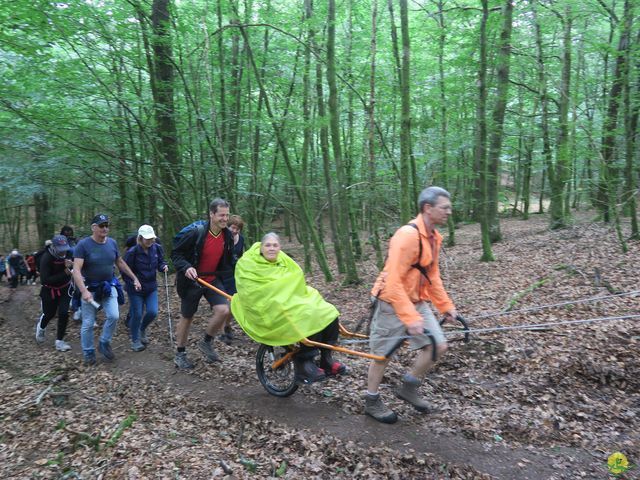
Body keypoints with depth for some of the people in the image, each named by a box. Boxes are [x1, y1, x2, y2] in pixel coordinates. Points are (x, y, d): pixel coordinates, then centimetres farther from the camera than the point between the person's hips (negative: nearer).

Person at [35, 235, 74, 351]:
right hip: (50, 290, -2)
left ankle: (59, 341, 8)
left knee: (63, 313, -6)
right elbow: (45, 280, -30)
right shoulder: (46, 258, -27)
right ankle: (41, 326, 52)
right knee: (49, 314, 15)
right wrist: (65, 273, -36)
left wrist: (71, 265, -22)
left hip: (65, 288, 2)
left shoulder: (68, 253, -14)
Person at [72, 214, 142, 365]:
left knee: (114, 316, -11)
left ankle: (104, 344, 13)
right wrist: (84, 291, -34)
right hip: (90, 289, -3)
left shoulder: (112, 243, -1)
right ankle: (88, 353, 24)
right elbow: (76, 270, -22)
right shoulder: (83, 245, -15)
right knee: (88, 323, 4)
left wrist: (134, 278, 12)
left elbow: (120, 263, 13)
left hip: (109, 287, 3)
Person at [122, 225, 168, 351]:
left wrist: (164, 266, -15)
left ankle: (142, 329, 30)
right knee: (137, 315, 4)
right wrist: (132, 283, -20)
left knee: (152, 312, -3)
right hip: (135, 289, -4)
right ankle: (135, 340, 25)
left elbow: (160, 262, 7)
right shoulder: (132, 252, -20)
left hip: (151, 287, 4)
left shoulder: (157, 248, -7)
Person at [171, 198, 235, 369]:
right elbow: (175, 253, -14)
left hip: (213, 280, 4)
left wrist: (225, 274, 8)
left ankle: (206, 342, 9)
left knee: (223, 310, -17)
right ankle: (180, 354, 30)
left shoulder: (228, 236, -6)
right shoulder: (196, 233, -22)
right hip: (192, 281, -3)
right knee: (187, 317, 10)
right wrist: (186, 267, -29)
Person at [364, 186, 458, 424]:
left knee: (438, 346, 5)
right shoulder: (408, 235, -26)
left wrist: (446, 306, 12)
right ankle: (372, 402, 29)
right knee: (383, 354, 8)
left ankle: (408, 387, 26)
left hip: (417, 302, 8)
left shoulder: (434, 236, 3)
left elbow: (433, 275, 14)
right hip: (393, 304, -8)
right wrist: (410, 318, -29)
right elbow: (393, 282, -28)